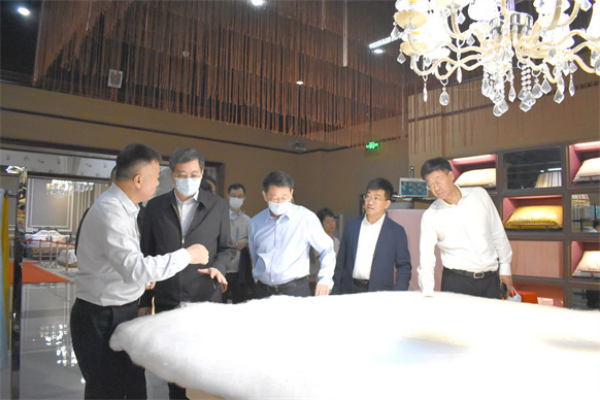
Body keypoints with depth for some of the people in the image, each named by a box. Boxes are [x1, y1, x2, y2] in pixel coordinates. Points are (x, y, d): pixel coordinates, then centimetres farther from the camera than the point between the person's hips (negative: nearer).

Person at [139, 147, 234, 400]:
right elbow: (147, 255, 8)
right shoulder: (155, 207, 4)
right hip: (167, 300, 2)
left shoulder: (218, 207, 2)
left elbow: (227, 248, 9)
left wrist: (218, 266, -13)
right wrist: (144, 301, 8)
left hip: (205, 297, -1)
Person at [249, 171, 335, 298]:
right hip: (263, 292, 3)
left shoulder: (306, 217, -4)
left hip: (296, 292, -3)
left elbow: (327, 251, 1)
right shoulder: (255, 222, 7)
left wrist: (325, 280, -10)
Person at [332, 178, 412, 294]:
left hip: (380, 293, -2)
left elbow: (404, 266, 4)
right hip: (350, 290, 2)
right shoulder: (352, 225, 10)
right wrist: (336, 293, 7)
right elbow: (341, 262, 11)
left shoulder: (397, 231, 3)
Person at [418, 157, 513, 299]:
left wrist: (505, 267, 13)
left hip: (491, 280, 2)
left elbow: (498, 233, 12)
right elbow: (426, 258, -8)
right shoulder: (430, 216, -5)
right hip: (456, 282, -2)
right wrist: (428, 293, -20)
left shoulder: (480, 195, 3)